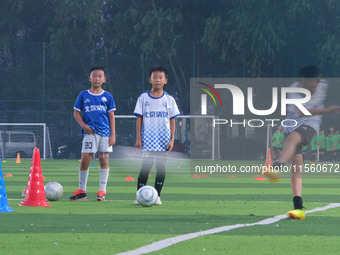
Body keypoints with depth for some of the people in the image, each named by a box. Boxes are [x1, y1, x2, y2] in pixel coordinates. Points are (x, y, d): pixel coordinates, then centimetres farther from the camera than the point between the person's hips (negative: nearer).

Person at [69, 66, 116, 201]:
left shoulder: (107, 96, 8)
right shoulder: (83, 95, 7)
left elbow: (111, 116, 8)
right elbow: (76, 112, 10)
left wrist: (113, 135, 1)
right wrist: (83, 125, -6)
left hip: (105, 132, 1)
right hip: (90, 132, -1)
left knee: (104, 160, 0)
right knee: (85, 160, -7)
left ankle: (102, 191, 6)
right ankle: (81, 190, 4)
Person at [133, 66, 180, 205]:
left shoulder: (169, 100, 7)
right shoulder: (143, 98, 4)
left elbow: (172, 120, 9)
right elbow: (139, 118, 4)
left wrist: (172, 139, 2)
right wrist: (138, 138, -2)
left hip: (164, 140, 2)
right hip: (148, 139, -2)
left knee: (161, 167, 1)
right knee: (146, 165, -10)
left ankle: (157, 195, 9)